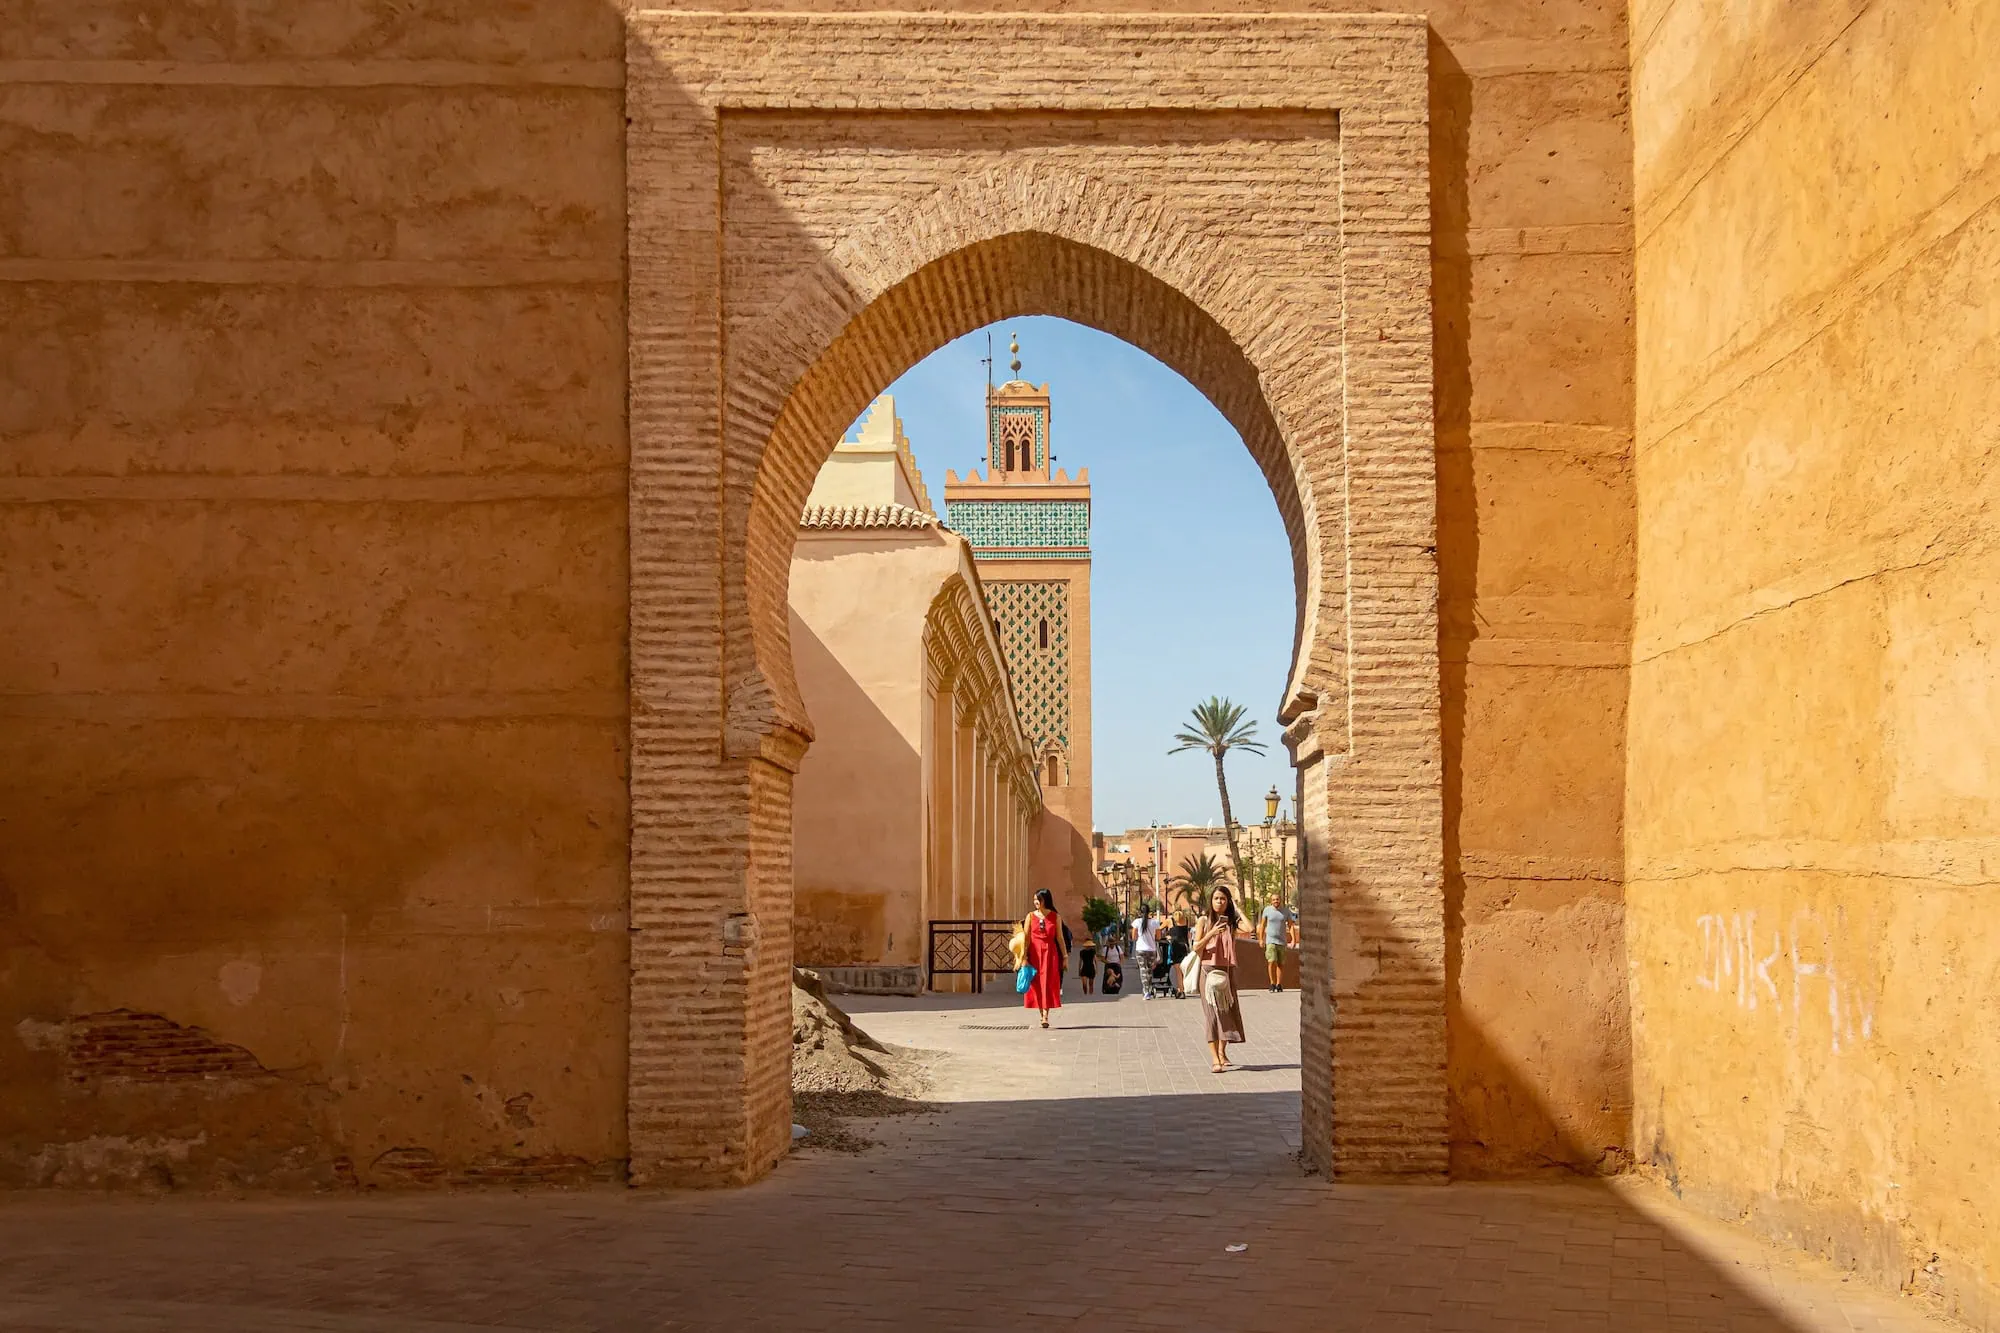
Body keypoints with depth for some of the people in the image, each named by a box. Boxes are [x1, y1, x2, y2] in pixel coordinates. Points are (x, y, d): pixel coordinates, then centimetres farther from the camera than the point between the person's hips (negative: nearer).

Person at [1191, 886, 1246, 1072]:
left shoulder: (1232, 921, 5)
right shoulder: (1204, 921, 1)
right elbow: (1196, 948, -2)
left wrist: (1237, 908, -6)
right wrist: (1211, 933, -17)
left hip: (1228, 971, 3)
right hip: (1209, 970, -2)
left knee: (1227, 1010, 8)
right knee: (1211, 1012, -7)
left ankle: (1222, 1052, 26)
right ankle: (1215, 1058, -11)